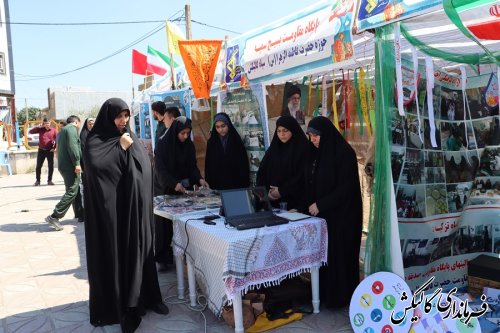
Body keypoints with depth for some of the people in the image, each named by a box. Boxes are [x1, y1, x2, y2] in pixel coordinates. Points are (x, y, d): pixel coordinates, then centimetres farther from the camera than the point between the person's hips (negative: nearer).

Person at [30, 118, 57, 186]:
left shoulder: (53, 130, 0)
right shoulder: (40, 129, 2)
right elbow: (31, 132, -3)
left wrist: (54, 147, -4)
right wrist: (39, 127, -11)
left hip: (50, 151, 0)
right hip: (41, 150, 1)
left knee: (51, 166, 3)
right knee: (38, 166, 3)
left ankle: (49, 180, 14)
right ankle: (37, 181, 13)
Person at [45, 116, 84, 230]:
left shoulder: (63, 130, 23)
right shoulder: (72, 128, -6)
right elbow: (72, 146, -20)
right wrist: (77, 163, -22)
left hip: (63, 164, 10)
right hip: (70, 165, -10)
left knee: (76, 190, 16)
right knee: (71, 192, -12)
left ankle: (79, 214, 22)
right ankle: (54, 216, -16)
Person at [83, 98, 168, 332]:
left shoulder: (131, 138, 13)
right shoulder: (96, 140, -3)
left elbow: (146, 168, 11)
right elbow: (95, 165, -20)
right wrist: (120, 148, -15)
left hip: (134, 207, 5)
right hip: (110, 208, -5)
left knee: (138, 248, 11)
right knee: (113, 252, 1)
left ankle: (143, 297, 24)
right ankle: (114, 304, 12)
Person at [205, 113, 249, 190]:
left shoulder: (237, 141, -1)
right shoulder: (211, 142, 4)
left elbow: (244, 165, -2)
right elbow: (208, 165, 5)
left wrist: (245, 184, -7)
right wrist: (209, 184, -1)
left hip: (236, 184, -1)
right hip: (217, 185, 1)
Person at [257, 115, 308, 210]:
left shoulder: (303, 149, -5)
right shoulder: (273, 149, 11)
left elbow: (302, 176, -11)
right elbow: (261, 172, 8)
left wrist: (282, 191, -13)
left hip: (294, 201, -4)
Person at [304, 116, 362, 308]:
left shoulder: (344, 153, -15)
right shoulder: (315, 153, 8)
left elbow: (346, 187, -19)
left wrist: (321, 204, -19)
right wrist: (307, 205, 3)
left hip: (341, 214, -7)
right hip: (321, 212, 7)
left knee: (338, 254, 1)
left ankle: (340, 296, 16)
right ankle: (323, 292, 23)